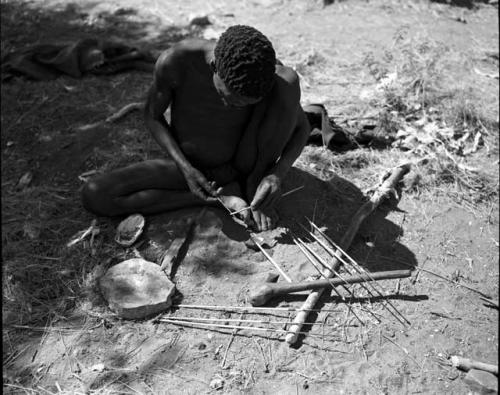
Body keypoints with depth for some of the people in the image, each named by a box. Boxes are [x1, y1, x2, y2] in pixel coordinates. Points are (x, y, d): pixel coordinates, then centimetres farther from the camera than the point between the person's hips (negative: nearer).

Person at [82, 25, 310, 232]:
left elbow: (302, 127, -9)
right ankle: (224, 196, -15)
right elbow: (152, 116, -8)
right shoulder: (174, 62, -26)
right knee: (93, 196, -19)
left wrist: (278, 173, -28)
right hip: (187, 166, 1)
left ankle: (253, 185, -8)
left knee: (288, 79, -24)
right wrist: (186, 168, -22)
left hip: (239, 167, -1)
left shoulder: (269, 73, -24)